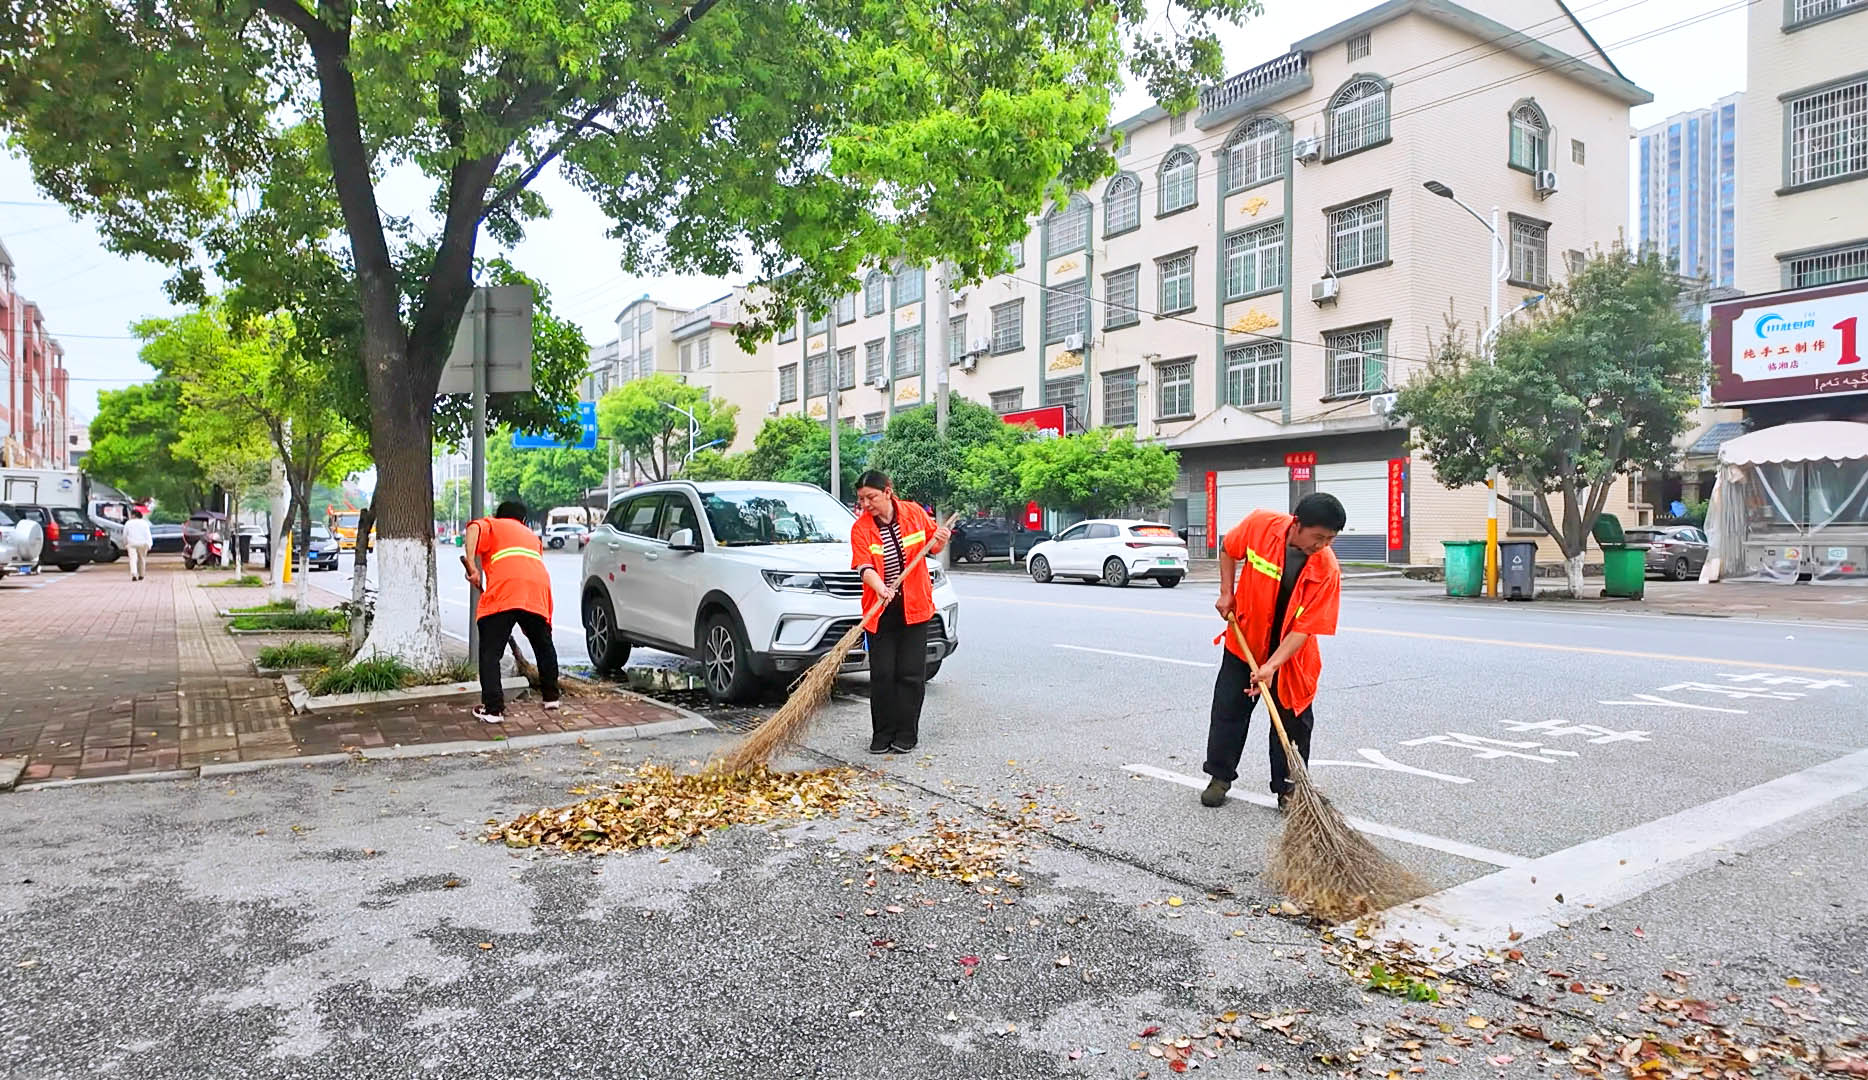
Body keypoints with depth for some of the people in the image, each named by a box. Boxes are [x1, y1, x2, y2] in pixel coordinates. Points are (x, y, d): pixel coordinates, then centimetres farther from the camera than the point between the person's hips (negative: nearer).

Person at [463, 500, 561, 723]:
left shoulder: (492, 525, 24)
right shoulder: (532, 536, 37)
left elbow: (474, 528, -1)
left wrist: (471, 565, -9)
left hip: (504, 591, -4)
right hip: (538, 591, 4)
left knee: (490, 652, 4)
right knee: (544, 647, 25)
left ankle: (493, 709, -3)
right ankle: (551, 696, 35)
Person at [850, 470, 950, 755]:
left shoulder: (914, 513, -1)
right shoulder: (860, 528, -6)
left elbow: (933, 547, 13)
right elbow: (865, 567, -17)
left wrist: (941, 540, -10)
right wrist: (882, 591, -35)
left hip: (913, 606, 0)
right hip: (880, 610, 0)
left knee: (911, 673, 3)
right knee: (882, 675, 2)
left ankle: (906, 734, 13)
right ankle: (882, 734, 14)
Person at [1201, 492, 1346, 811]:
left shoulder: (1327, 569, -25)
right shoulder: (1260, 524, -22)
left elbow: (1304, 628, -25)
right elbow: (1228, 550, 1)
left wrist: (1271, 667, -33)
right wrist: (1227, 592, -6)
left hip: (1290, 652, -1)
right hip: (1244, 639, 2)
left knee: (1292, 720, 4)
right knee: (1228, 709, 9)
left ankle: (1287, 788, 20)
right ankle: (1220, 776, 25)